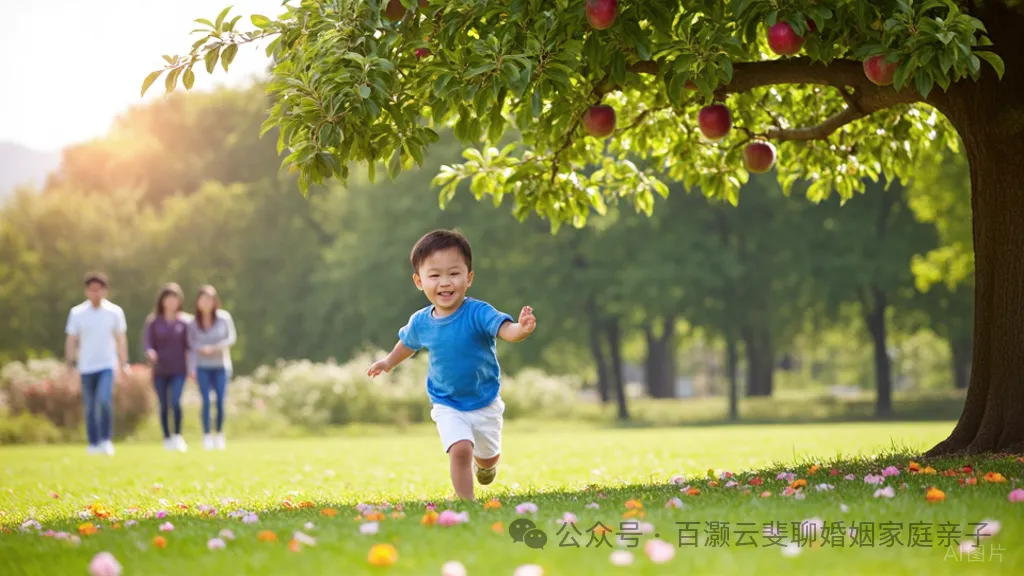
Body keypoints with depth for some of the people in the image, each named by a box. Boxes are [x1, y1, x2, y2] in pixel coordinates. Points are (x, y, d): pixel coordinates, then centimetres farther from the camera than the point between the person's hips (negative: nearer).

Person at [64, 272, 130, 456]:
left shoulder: (114, 312, 2)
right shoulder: (77, 313, 2)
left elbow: (120, 339, 8)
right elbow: (71, 340, 6)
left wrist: (123, 364, 5)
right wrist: (70, 363, -1)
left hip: (107, 365, -1)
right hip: (86, 367, 2)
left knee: (104, 400, -20)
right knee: (90, 408, 5)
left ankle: (106, 440, -11)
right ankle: (94, 444, 15)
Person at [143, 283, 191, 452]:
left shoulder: (185, 321, 3)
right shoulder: (153, 321, 3)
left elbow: (190, 344, 3)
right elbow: (147, 342, -2)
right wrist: (150, 352, -25)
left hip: (179, 370, -1)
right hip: (160, 370, 1)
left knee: (175, 402, -17)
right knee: (164, 406, 6)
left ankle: (178, 435, -5)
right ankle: (167, 438, 17)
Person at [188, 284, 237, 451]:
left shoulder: (224, 317, -3)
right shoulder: (194, 323, 0)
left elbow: (231, 338, -3)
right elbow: (192, 346, 3)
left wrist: (213, 348, -15)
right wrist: (192, 368, -3)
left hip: (221, 365, 0)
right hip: (203, 367, 0)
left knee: (220, 401, -5)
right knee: (206, 401, -7)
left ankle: (219, 434, 10)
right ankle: (207, 436, 0)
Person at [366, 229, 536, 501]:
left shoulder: (478, 313, -24)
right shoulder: (420, 322, -12)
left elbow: (505, 330, -41)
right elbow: (408, 342, 12)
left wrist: (522, 329, -65)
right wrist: (389, 362, 30)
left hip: (485, 403, 0)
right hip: (447, 406, 0)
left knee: (489, 456, 20)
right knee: (460, 450, -22)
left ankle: (483, 463, 57)